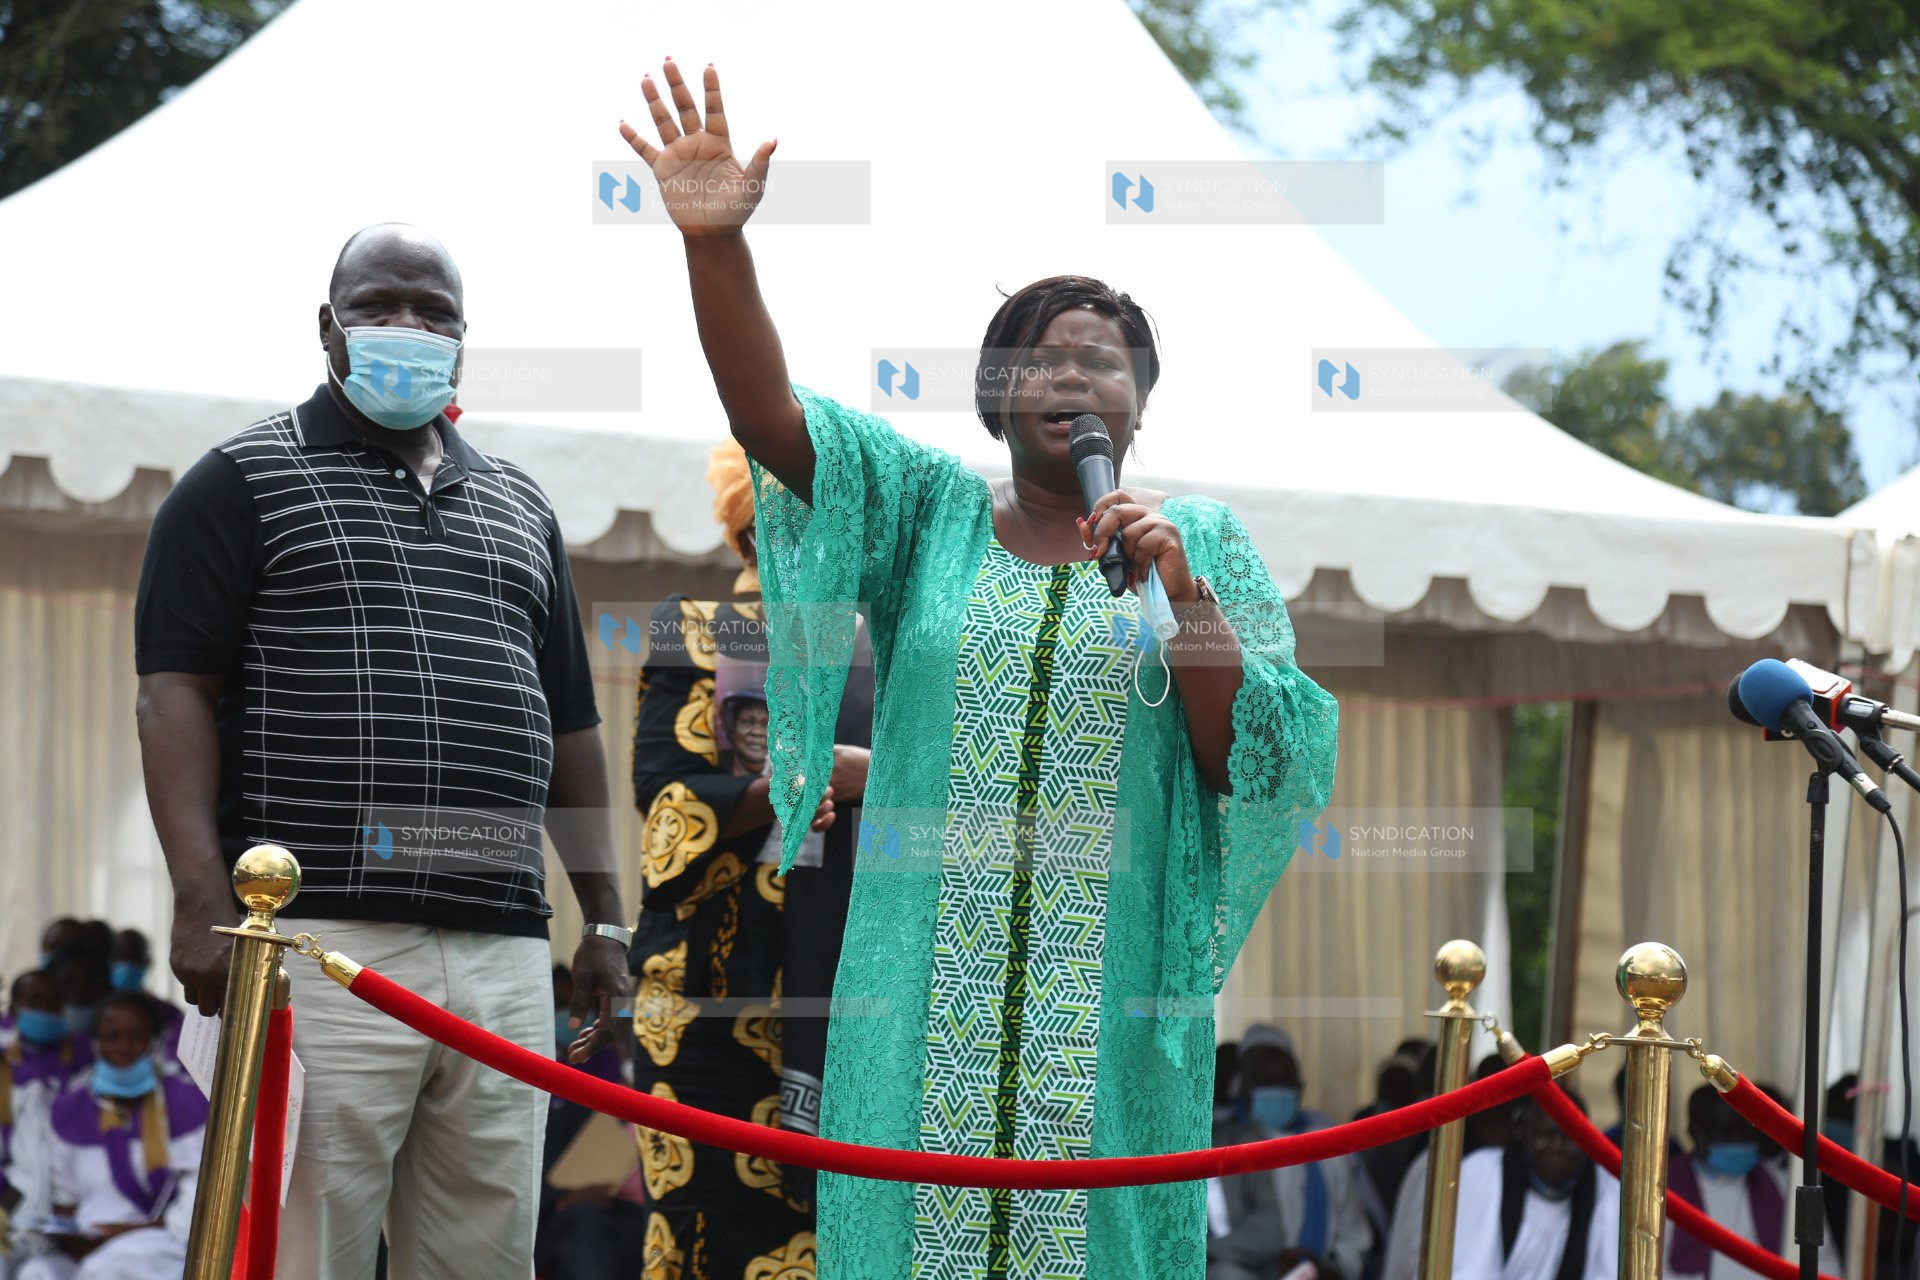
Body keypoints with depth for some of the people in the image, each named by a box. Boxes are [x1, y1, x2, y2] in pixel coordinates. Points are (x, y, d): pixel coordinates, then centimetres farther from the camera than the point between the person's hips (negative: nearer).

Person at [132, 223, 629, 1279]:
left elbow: (569, 726, 26)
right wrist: (202, 899, -16)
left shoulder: (519, 509, 23)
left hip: (503, 953, 6)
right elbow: (178, 695, -4)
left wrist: (604, 916, 19)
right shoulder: (246, 482, 6)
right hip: (324, 944, -5)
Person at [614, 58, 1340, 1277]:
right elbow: (769, 414, -5)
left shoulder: (1208, 546, 10)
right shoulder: (926, 512, 10)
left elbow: (1258, 762, 2)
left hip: (1114, 1008, 0)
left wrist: (1186, 595, -12)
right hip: (931, 991, 0)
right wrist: (717, 243, -20)